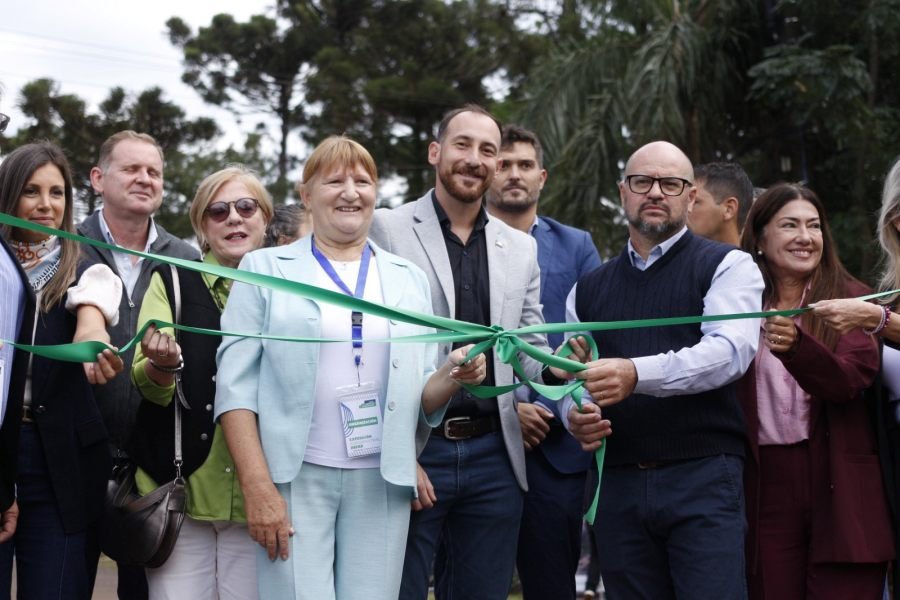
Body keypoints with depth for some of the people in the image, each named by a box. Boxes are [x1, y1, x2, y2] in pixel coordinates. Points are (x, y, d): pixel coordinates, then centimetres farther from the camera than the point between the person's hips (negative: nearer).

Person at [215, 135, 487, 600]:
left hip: (382, 480, 3)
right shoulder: (265, 269, 4)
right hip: (294, 477, -3)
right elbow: (236, 384, -3)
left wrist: (451, 376, -10)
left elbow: (421, 401, 13)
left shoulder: (408, 279, 13)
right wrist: (257, 486, -13)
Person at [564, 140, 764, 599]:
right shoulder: (588, 290, 17)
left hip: (704, 478, -4)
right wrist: (575, 415, -7)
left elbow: (729, 351, -14)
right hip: (620, 484, 4)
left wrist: (637, 374, -29)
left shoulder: (726, 266, 3)